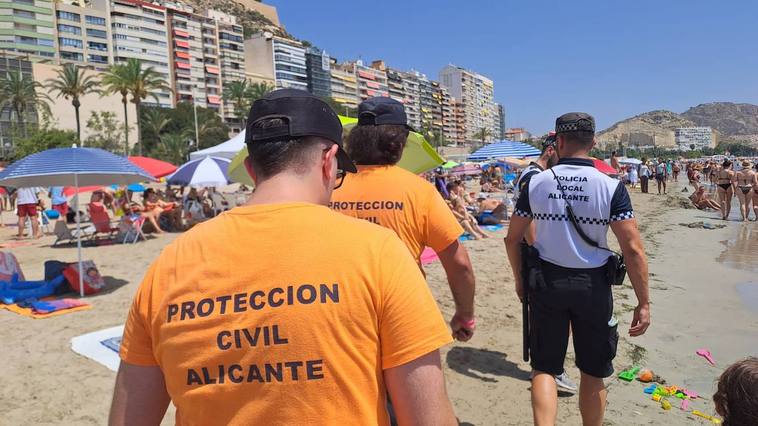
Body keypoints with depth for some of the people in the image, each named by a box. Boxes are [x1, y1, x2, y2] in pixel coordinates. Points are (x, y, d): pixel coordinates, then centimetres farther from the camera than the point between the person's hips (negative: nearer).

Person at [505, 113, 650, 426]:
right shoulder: (611, 187, -10)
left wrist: (520, 279, 15)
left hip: (545, 282, 1)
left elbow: (512, 238, 1)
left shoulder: (536, 183, -5)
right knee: (592, 373, 18)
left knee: (544, 368, 12)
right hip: (592, 285, 0)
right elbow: (633, 249, -14)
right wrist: (643, 303, -6)